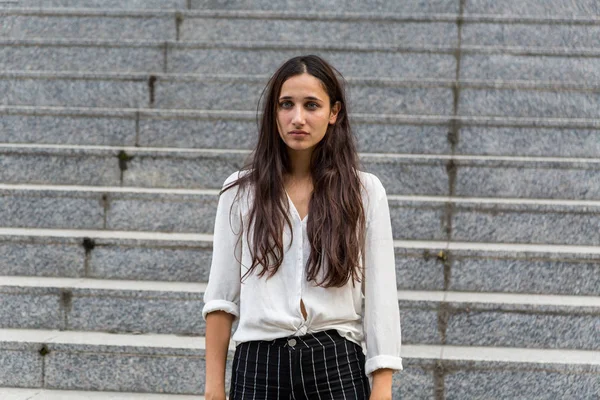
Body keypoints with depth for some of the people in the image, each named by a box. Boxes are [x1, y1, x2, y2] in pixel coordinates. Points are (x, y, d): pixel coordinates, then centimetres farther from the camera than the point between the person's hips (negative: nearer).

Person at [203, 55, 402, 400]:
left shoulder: (365, 192, 3)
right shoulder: (241, 191, 6)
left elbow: (381, 298, 2)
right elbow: (221, 297, 7)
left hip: (337, 366, -1)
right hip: (259, 367, 1)